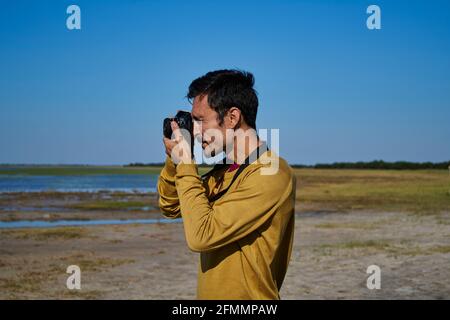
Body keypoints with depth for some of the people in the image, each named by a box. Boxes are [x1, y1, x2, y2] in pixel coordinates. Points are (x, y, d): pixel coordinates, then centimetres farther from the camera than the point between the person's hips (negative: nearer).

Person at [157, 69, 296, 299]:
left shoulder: (271, 175, -21)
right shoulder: (224, 169, 6)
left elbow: (200, 236, -25)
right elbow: (171, 208, 16)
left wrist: (185, 165, -16)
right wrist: (174, 161, 0)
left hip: (246, 295, -8)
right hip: (209, 293, 8)